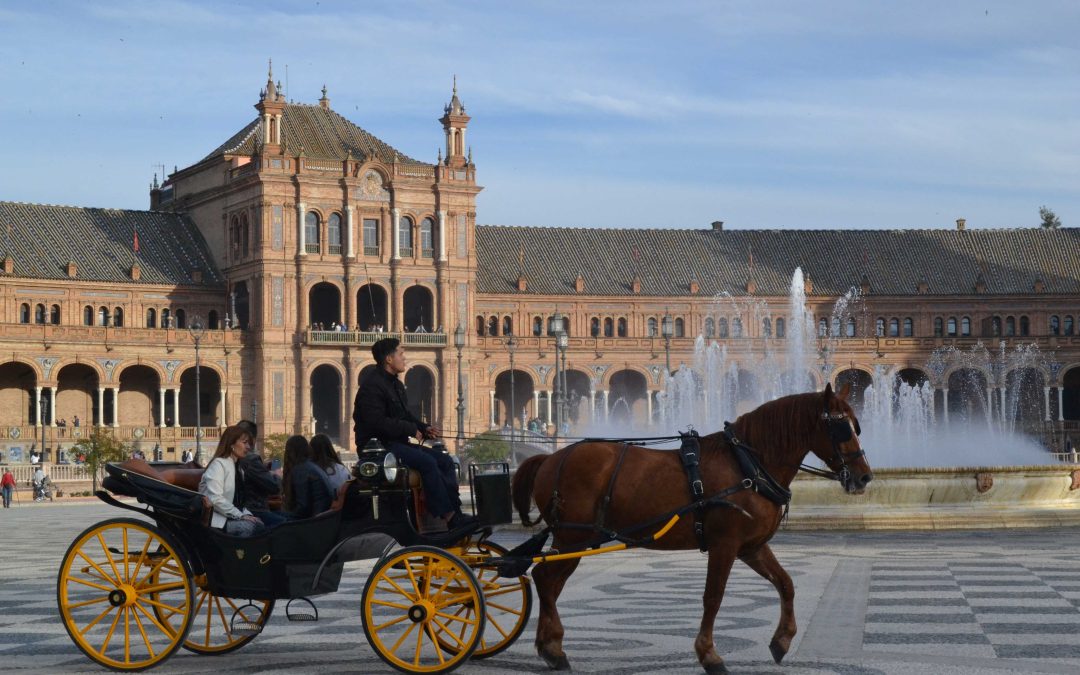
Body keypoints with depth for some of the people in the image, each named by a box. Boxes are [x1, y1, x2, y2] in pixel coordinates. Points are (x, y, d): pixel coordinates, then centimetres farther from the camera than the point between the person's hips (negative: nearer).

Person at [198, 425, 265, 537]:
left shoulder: (239, 469, 19)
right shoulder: (218, 464, -7)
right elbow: (215, 499, -19)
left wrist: (247, 514, -5)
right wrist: (240, 515, -18)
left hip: (231, 517, 8)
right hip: (215, 519, -8)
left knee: (259, 526, -19)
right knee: (247, 527, -30)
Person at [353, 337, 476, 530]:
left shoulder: (396, 384, 20)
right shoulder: (372, 386, -13)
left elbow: (406, 416, 24)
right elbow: (377, 422, -23)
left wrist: (424, 428, 3)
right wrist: (411, 429, -18)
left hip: (397, 442, 10)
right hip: (377, 446, -10)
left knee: (445, 461, -5)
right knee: (427, 462, -28)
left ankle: (455, 512, -14)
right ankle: (450, 518, -27)